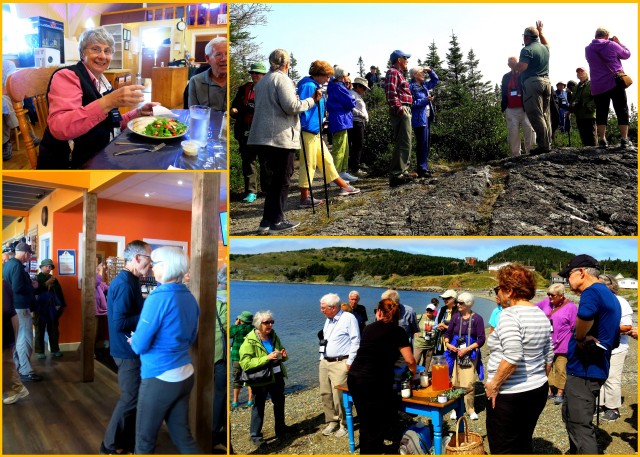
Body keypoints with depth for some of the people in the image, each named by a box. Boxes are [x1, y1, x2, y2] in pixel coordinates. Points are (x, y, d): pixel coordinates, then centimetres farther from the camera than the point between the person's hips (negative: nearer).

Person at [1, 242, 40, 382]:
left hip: (12, 307, 10)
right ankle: (26, 372, -3)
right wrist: (32, 286, -11)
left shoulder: (7, 264, 11)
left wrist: (29, 284, 14)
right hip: (21, 307, -10)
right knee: (25, 339, -5)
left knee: (18, 339, 18)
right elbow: (18, 288, -27)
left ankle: (18, 367, 26)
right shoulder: (18, 266, -19)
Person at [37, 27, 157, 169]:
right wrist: (108, 102, -33)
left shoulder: (103, 82, 15)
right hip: (68, 164, -8)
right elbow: (59, 128, -26)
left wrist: (138, 113, 8)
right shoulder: (67, 76, -9)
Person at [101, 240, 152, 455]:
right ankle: (110, 445, 18)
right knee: (130, 400, 3)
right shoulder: (125, 283, -22)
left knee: (133, 398, 17)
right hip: (129, 350, -10)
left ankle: (129, 442, 28)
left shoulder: (127, 280, 10)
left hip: (129, 349, 10)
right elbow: (120, 323, -28)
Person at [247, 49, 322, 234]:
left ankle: (267, 221, 14)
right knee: (282, 179, 1)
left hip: (263, 136, 8)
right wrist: (311, 100, -3)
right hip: (280, 136, -8)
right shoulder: (282, 79, -8)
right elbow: (291, 106, -16)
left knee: (275, 178, 14)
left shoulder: (262, 81, 19)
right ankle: (276, 221, 4)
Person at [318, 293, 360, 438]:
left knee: (339, 396, -7)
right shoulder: (328, 320, 14)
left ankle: (344, 424, 11)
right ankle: (332, 422, 24)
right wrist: (322, 359, 16)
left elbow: (356, 342, -12)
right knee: (325, 394, 10)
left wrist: (349, 362, -14)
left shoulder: (348, 318, -11)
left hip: (340, 363, -8)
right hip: (325, 362, 8)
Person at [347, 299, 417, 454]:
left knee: (365, 424, 21)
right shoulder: (397, 331, 0)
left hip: (353, 378, 6)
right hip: (374, 383, -6)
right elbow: (410, 360, -2)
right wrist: (414, 373, 20)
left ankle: (364, 452, 33)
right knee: (377, 428, 8)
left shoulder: (369, 328, 15)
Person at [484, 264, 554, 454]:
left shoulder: (510, 314, -18)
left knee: (503, 449, 3)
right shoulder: (541, 314, 7)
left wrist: (493, 384, -18)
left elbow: (512, 357, -27)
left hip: (509, 395, -8)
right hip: (538, 390, 9)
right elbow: (548, 356, 12)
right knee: (524, 445, 20)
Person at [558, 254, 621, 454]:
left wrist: (580, 340, -25)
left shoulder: (592, 292, -18)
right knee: (570, 416, 25)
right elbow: (613, 339, 25)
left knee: (581, 428, -5)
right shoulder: (610, 296, 15)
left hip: (583, 371, -11)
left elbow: (585, 314, -44)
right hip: (596, 368, 11)